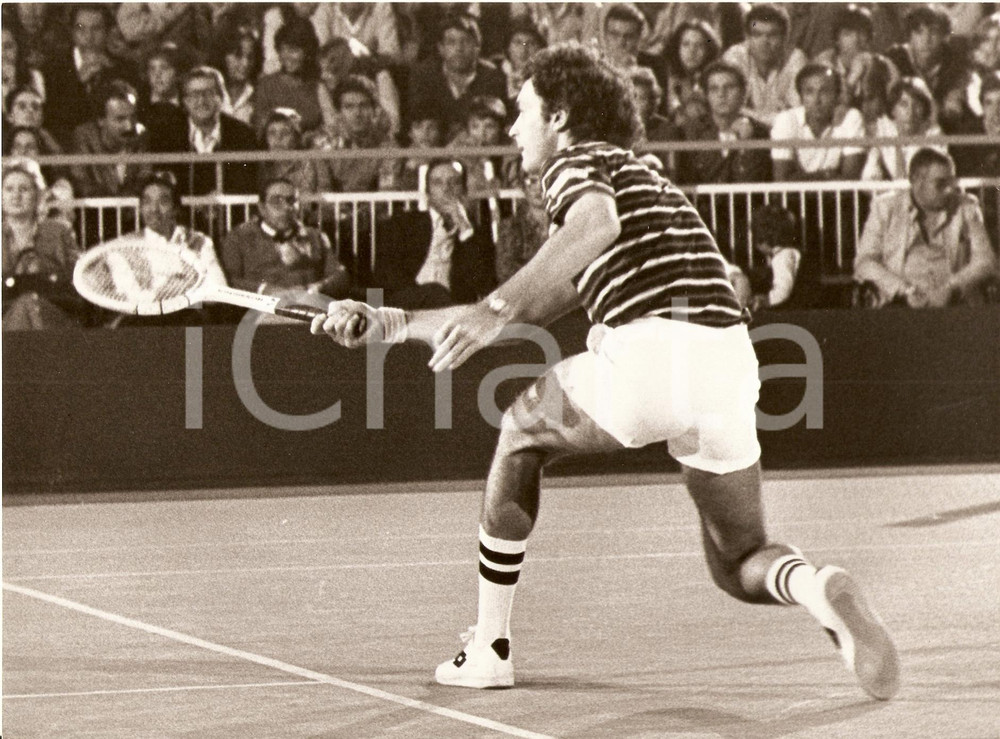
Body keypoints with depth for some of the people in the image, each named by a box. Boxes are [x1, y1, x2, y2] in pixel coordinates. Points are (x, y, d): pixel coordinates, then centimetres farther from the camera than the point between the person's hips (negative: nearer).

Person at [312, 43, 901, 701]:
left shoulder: (578, 161, 12)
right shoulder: (639, 179, 37)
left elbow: (598, 226, -16)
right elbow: (532, 313, 39)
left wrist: (494, 309, -21)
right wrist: (392, 323, 41)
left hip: (648, 348, -7)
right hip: (729, 358, 7)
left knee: (523, 432, 23)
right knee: (739, 566, 18)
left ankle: (490, 647, 23)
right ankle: (819, 588, -19)